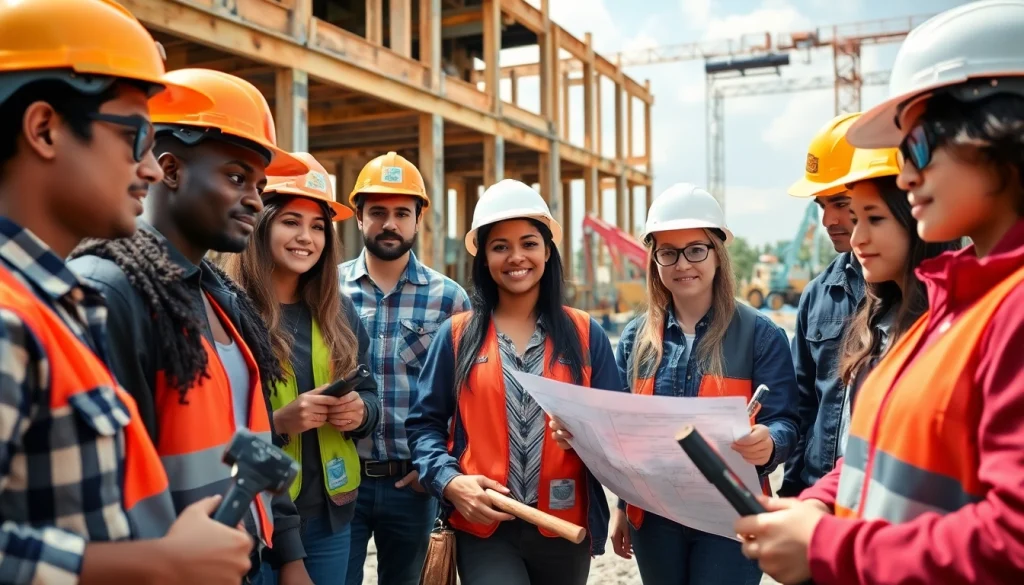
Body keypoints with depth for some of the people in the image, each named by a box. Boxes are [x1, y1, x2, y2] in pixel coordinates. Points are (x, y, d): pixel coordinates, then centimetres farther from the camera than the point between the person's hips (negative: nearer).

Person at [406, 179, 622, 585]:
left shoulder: (586, 334, 3)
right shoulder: (457, 335, 3)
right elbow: (425, 423, 4)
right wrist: (450, 482, -12)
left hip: (565, 527, 2)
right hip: (482, 527, -1)